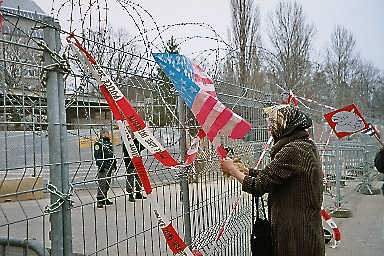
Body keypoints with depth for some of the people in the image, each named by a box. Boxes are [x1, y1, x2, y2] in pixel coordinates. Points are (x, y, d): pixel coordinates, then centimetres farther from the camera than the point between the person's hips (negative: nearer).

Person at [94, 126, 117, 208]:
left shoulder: (109, 142, 18)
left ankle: (104, 199, 22)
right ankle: (99, 200, -9)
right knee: (102, 183, -11)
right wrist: (100, 165, -21)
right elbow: (97, 155, -15)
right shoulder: (98, 143, -9)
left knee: (107, 183, 13)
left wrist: (114, 164, 21)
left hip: (109, 166, 9)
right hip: (103, 166, -9)